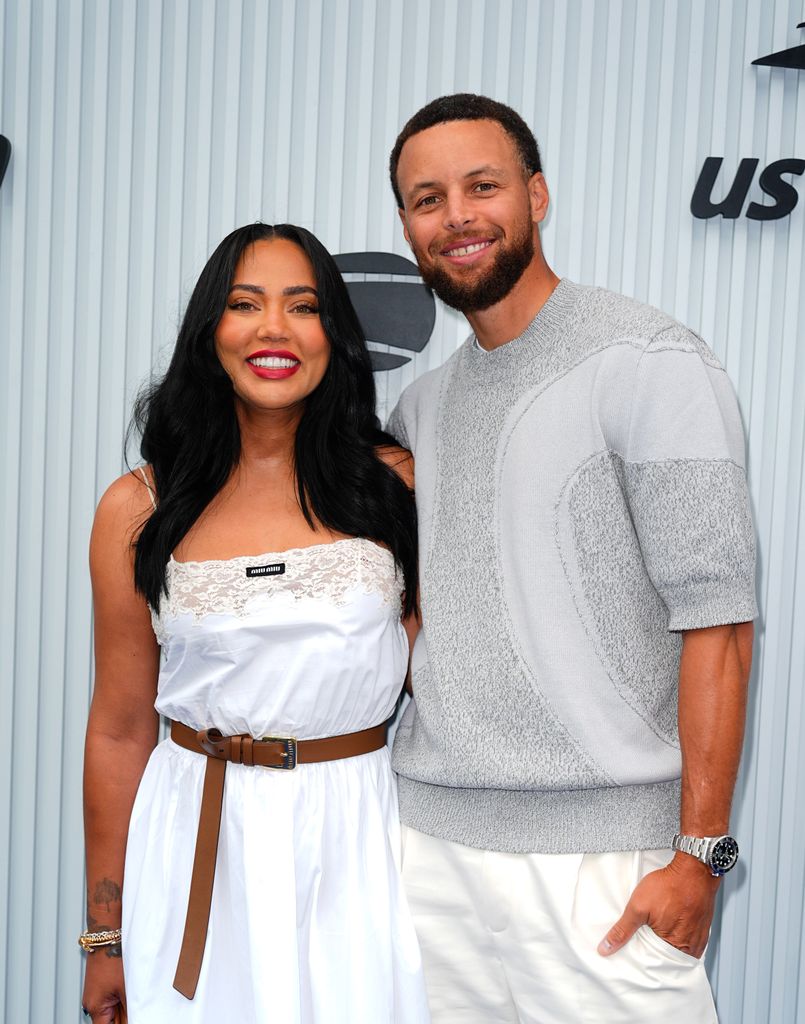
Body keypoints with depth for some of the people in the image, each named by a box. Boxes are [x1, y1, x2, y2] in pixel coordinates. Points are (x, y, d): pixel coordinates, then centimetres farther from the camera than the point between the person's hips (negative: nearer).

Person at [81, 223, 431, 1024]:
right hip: (201, 845, 0)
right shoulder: (139, 508, -2)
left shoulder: (394, 483, -2)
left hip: (358, 837, 1)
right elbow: (120, 730, 2)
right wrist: (106, 933, 6)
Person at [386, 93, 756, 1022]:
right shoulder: (420, 404, 13)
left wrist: (700, 851, -14)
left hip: (598, 853, -5)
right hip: (426, 839, 6)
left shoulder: (650, 363, -8)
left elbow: (716, 620, -12)